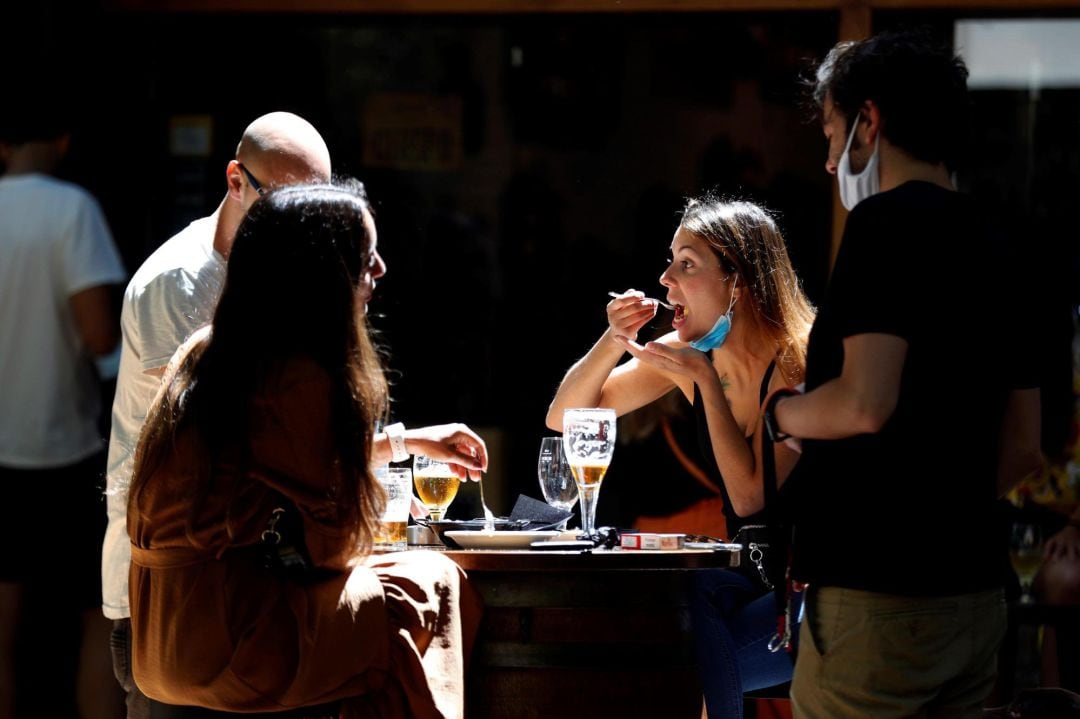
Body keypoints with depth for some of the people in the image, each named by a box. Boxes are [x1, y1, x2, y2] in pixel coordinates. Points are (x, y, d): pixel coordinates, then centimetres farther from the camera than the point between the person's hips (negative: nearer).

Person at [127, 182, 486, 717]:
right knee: (432, 586, 2)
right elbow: (330, 546, -10)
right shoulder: (298, 379, -17)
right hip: (223, 644, -9)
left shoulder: (210, 348, 11)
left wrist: (407, 441, 34)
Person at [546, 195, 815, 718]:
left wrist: (704, 379, -21)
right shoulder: (689, 352, 1)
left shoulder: (795, 362, -17)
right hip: (752, 575, 6)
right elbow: (563, 418, 5)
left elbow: (749, 497, -22)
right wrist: (614, 341, -12)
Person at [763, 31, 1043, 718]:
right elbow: (1022, 448, 18)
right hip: (973, 596, 9)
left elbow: (865, 403, -21)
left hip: (879, 596, -9)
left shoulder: (886, 221, -10)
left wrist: (782, 411, -3)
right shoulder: (989, 243, 17)